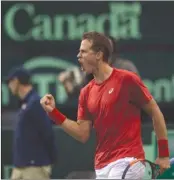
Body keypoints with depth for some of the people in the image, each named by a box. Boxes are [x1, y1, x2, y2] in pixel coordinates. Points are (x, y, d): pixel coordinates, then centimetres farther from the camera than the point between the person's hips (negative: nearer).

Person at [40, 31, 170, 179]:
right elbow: (82, 134, 8)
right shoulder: (86, 92, 12)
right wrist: (53, 112, -1)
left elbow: (155, 112, -2)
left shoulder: (127, 79, -8)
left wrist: (164, 154, -4)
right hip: (101, 167, 7)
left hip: (127, 161, -7)